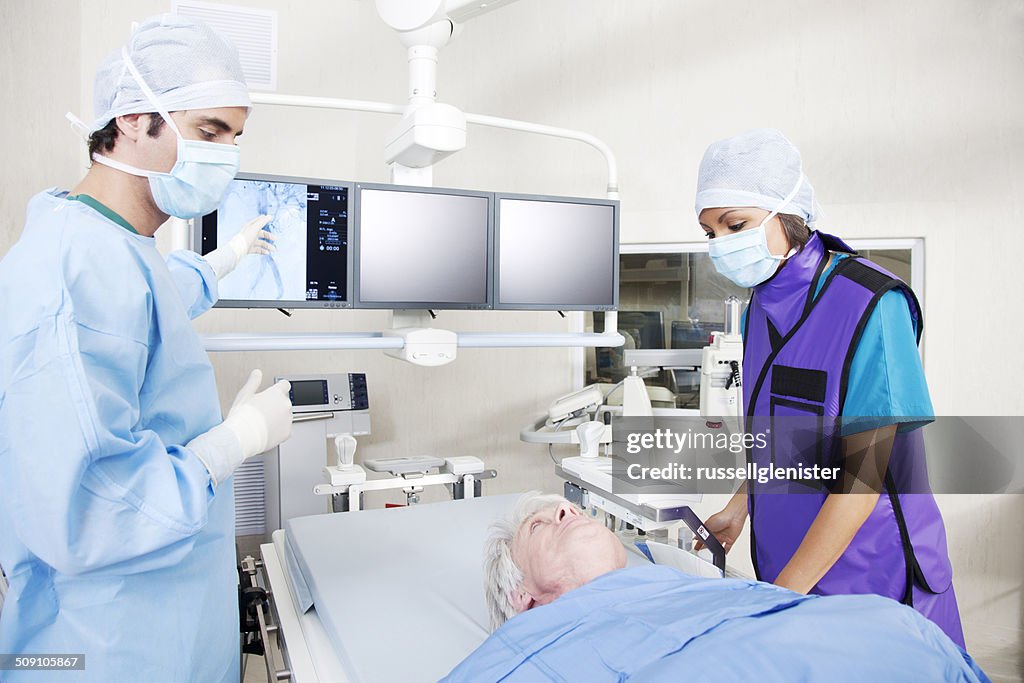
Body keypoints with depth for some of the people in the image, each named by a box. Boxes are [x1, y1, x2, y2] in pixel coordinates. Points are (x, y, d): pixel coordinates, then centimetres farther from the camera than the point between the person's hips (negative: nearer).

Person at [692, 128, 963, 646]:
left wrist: (787, 589, -21)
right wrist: (739, 507, 9)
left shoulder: (872, 305, -19)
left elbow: (866, 470, -21)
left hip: (868, 570, -6)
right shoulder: (761, 306, 3)